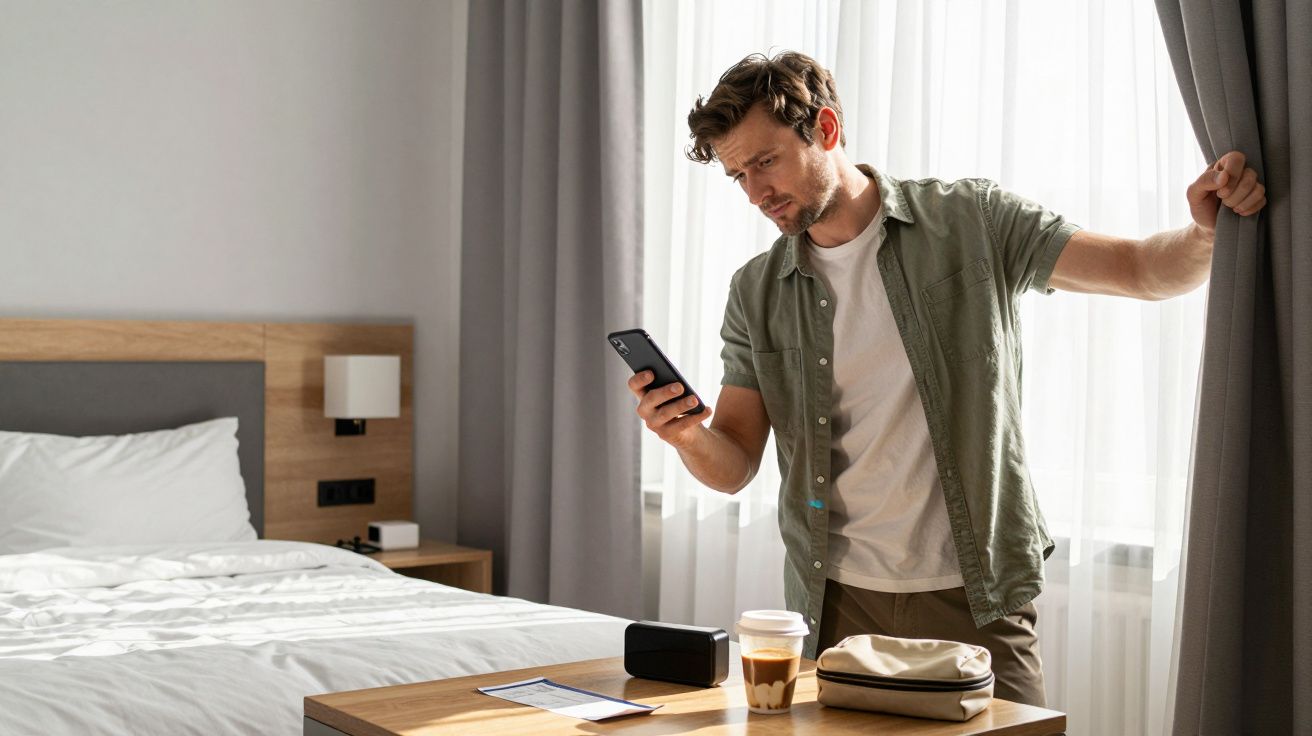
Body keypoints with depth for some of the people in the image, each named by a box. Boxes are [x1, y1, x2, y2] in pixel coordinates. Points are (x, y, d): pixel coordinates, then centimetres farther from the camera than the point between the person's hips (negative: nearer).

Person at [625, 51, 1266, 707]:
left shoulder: (970, 223, -3)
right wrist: (688, 435, -22)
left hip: (973, 601, -2)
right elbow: (733, 468, 1)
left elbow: (1146, 271, -5)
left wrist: (1207, 231, -27)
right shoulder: (755, 295, 4)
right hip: (838, 609, 2)